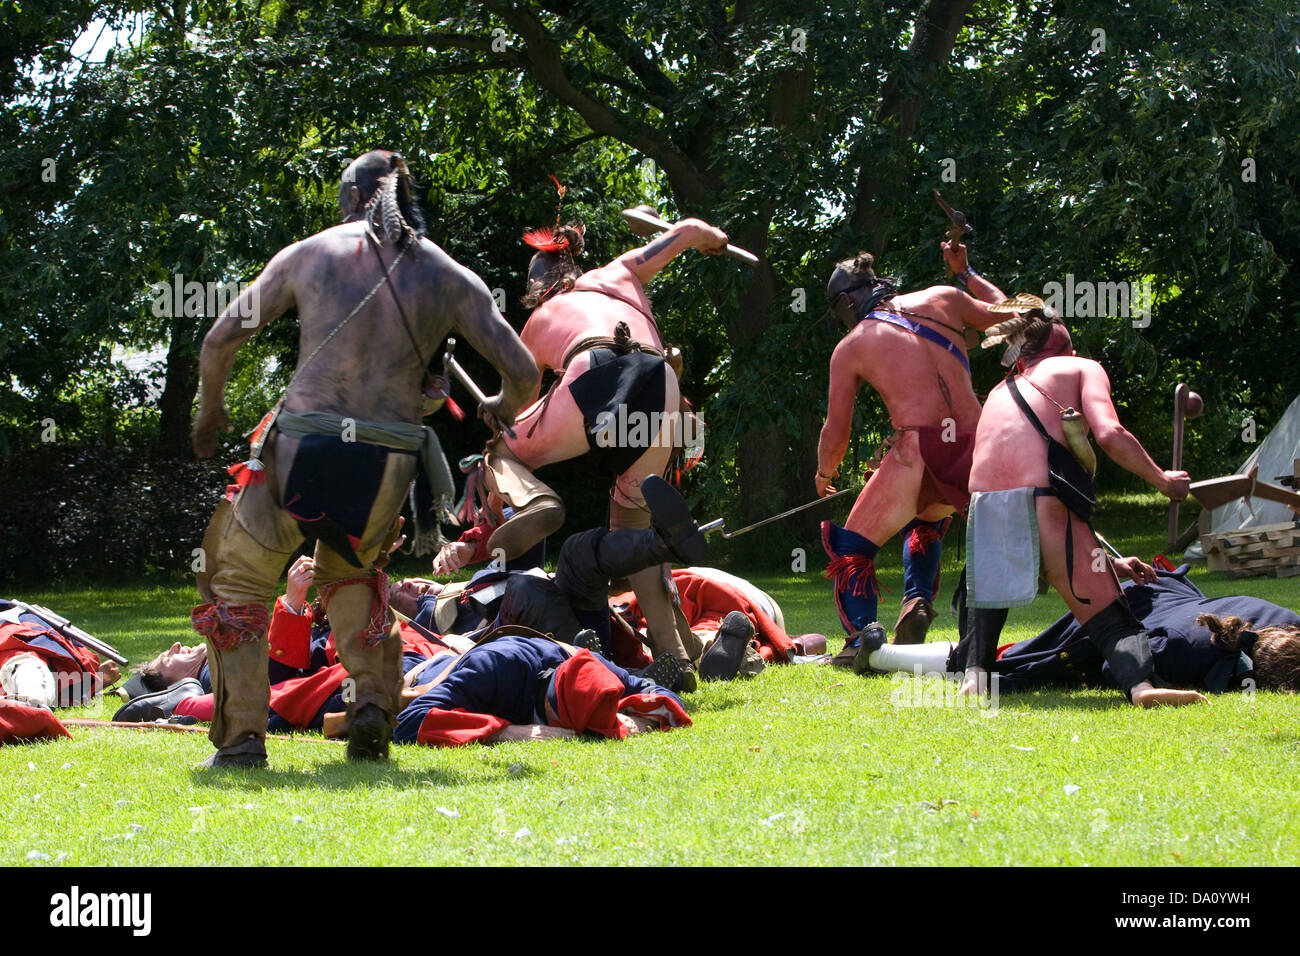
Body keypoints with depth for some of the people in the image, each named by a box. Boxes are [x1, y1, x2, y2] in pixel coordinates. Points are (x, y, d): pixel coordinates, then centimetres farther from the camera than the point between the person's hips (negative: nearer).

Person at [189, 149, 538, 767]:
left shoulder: (307, 254, 8)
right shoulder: (451, 277, 9)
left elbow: (221, 339, 11)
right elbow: (522, 371, 7)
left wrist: (209, 410, 29)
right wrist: (502, 408, 30)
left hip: (301, 450, -2)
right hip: (387, 465, 2)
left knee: (238, 578, 19)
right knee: (351, 572, 32)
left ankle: (242, 737, 9)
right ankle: (373, 698, 12)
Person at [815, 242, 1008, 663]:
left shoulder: (851, 347, 10)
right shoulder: (942, 300, 16)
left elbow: (836, 434, 12)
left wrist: (824, 477, 32)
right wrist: (965, 271, 45)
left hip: (918, 451, -4)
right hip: (976, 452, 4)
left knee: (850, 545, 15)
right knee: (926, 519, 35)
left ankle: (861, 640, -2)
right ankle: (917, 602, 13)